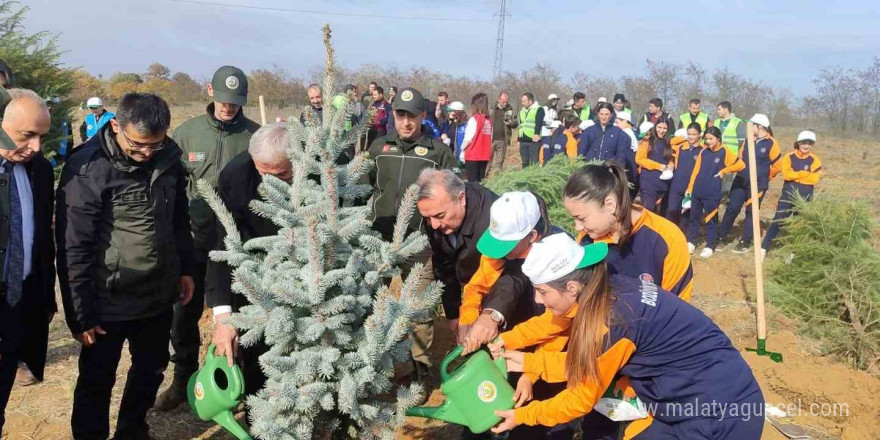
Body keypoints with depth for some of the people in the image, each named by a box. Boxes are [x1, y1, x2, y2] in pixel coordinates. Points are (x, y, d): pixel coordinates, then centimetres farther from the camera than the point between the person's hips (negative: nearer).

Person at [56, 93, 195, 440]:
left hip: (158, 295, 6)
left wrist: (185, 269, 13)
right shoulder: (87, 169, -19)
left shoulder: (168, 158, -3)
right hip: (108, 301, -5)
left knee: (151, 371, 20)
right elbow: (73, 248, -15)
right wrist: (80, 313, -12)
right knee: (97, 381, 11)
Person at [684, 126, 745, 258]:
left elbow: (740, 164, -6)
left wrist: (724, 171, -4)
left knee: (710, 219, 4)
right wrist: (690, 187, 6)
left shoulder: (724, 152, -5)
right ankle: (690, 243, 22)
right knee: (694, 217, 11)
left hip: (712, 193, -4)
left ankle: (710, 247, 12)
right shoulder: (703, 152, 7)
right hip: (697, 191, 4)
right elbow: (696, 170, 9)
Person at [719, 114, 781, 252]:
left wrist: (764, 177, 8)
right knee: (731, 209, 3)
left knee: (751, 213, 4)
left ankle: (745, 242, 12)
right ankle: (721, 237, 13)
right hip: (740, 181, 4)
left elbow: (776, 165, -2)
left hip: (758, 185, -4)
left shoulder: (771, 144, -10)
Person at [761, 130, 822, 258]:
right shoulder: (789, 157, -1)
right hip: (788, 194, -1)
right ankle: (764, 248, 1)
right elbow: (787, 174, -16)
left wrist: (795, 176, -12)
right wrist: (805, 173, -13)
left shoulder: (814, 160, 0)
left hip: (805, 197, 1)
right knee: (778, 221, -4)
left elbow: (814, 179, -13)